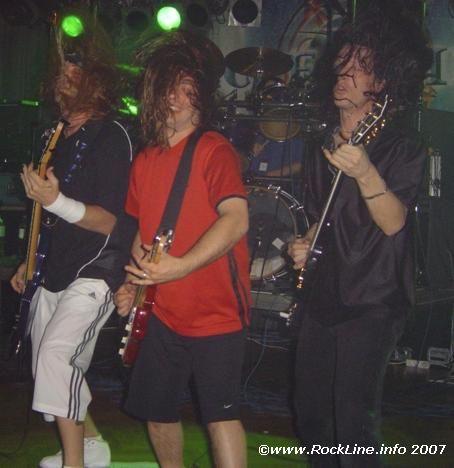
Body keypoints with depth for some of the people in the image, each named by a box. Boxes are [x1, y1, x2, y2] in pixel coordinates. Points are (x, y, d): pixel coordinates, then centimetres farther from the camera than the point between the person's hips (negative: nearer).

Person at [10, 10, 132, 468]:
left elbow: (110, 222, -16)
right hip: (55, 271, 9)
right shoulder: (60, 136, 12)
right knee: (48, 365, 15)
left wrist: (56, 201, -29)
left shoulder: (111, 137, -11)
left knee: (56, 353, -23)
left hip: (94, 272, -9)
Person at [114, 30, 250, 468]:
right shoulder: (145, 160, 11)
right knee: (156, 410, 15)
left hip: (214, 311, -7)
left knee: (219, 412, -8)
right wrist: (134, 282, 9)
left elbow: (236, 219, -24)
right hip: (162, 311, 7)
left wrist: (182, 266, -32)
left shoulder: (214, 149, -11)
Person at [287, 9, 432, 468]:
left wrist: (366, 175, -38)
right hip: (322, 293, 7)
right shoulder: (324, 146, 11)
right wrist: (305, 245, 3)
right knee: (310, 413, 12)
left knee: (353, 422, -10)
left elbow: (393, 222, -22)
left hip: (371, 303, -6)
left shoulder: (402, 149, -8)